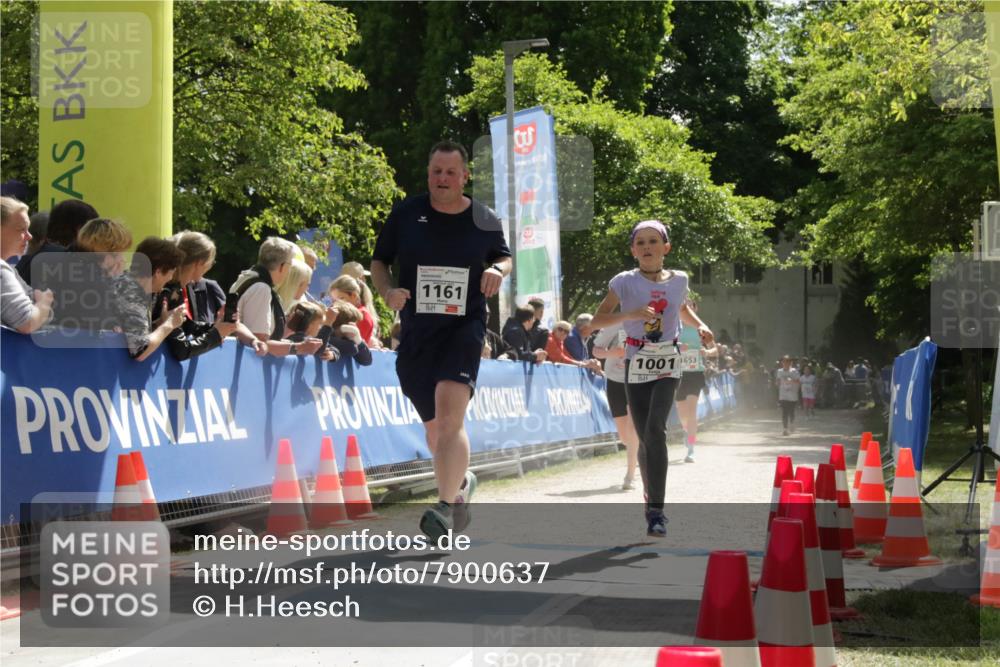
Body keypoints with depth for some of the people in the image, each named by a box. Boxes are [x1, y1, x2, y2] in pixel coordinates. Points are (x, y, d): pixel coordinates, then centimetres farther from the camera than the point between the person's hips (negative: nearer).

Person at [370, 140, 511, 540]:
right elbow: (379, 261, 10)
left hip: (465, 327, -2)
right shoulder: (406, 214, 0)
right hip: (416, 331, 2)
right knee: (434, 428, 11)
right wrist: (387, 291, -10)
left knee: (450, 409, -24)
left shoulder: (485, 221, 1)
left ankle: (446, 506, -24)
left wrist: (498, 270, -4)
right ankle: (461, 483, 41)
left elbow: (503, 255, 19)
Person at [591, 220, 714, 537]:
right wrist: (631, 314, -22)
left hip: (667, 365, 0)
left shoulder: (678, 280, 6)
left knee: (655, 430, -19)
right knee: (645, 437, 2)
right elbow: (596, 321, -8)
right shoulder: (625, 282, -2)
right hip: (636, 365, 0)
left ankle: (656, 510, -22)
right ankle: (650, 498, 24)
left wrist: (700, 326, 8)